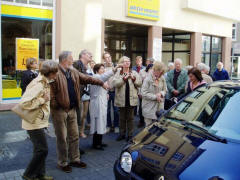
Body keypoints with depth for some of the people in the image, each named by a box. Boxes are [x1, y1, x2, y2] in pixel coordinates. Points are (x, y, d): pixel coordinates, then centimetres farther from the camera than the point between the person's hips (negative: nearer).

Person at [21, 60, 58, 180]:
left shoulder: (45, 83, 7)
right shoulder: (38, 85, -22)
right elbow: (25, 103, -27)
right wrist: (43, 99, -23)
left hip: (39, 121, 9)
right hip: (34, 123, -9)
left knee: (40, 149, 16)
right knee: (42, 150, -3)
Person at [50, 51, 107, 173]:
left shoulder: (74, 72, 11)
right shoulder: (56, 73, -15)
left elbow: (87, 79, 16)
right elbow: (51, 92, -18)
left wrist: (101, 83, 13)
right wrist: (55, 106, -20)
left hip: (72, 109, 7)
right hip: (60, 111, -7)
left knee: (74, 136, 15)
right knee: (62, 138, 4)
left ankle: (74, 159, 30)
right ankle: (62, 163, 21)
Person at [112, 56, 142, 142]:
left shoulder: (134, 73, 8)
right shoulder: (118, 73, 2)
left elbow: (139, 83, 2)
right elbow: (114, 83, -13)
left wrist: (134, 78, -14)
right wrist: (124, 78, -21)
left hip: (131, 99, 1)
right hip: (121, 99, 0)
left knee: (130, 118, 7)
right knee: (122, 117, 10)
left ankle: (130, 134, 17)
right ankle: (122, 134, 23)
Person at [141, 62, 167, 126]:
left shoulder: (162, 78, 3)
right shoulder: (148, 79, -13)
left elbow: (165, 90, 13)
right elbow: (144, 93, -15)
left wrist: (161, 93, -9)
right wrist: (155, 97, -17)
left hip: (160, 107, 5)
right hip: (149, 108, -4)